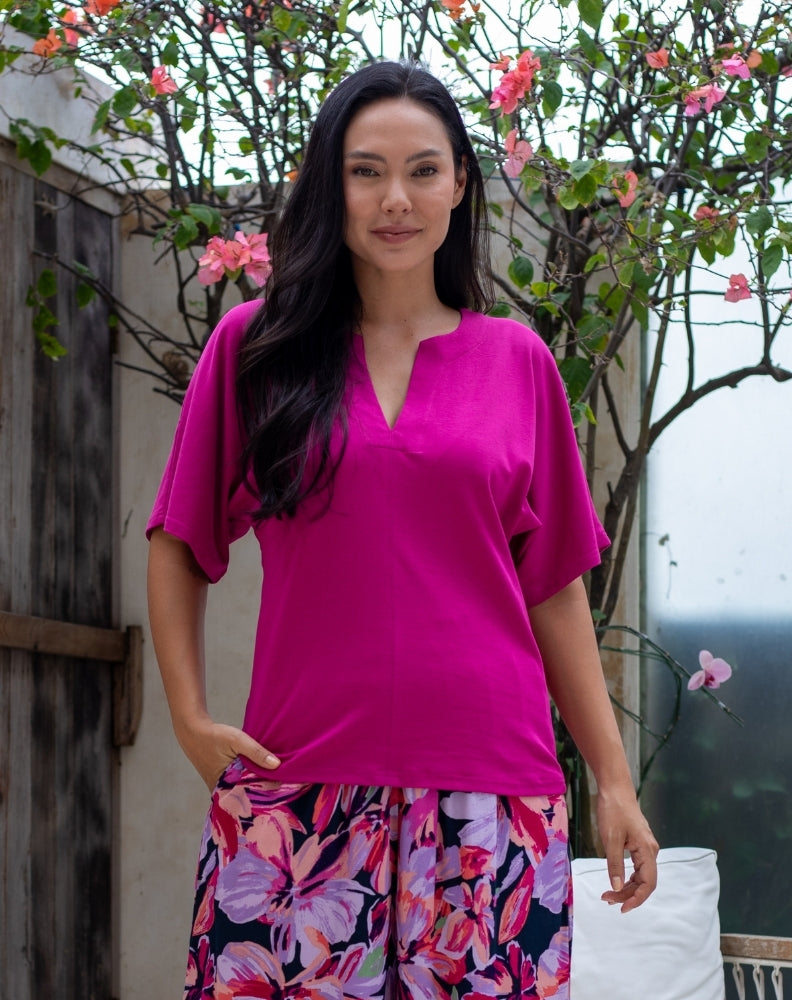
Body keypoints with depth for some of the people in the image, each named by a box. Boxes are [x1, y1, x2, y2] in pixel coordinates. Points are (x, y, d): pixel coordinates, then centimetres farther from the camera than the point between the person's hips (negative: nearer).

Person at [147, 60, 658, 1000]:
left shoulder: (517, 361, 10)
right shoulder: (255, 346, 7)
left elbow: (554, 587, 12)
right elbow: (179, 545, 12)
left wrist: (614, 780, 8)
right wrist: (191, 719, 0)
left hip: (488, 785, 1)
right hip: (297, 787, -1)